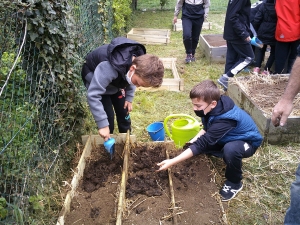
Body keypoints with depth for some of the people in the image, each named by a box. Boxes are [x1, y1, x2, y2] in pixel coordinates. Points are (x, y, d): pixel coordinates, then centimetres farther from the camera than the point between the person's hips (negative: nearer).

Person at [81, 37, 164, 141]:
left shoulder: (139, 60, -24)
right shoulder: (108, 68, -45)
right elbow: (93, 95, -40)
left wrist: (129, 98, -6)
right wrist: (103, 125, -37)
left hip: (115, 81, 5)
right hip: (93, 75, -5)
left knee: (123, 111, 5)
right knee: (108, 115, -11)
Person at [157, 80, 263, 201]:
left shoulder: (225, 119, -39)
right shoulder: (215, 107, -16)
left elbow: (202, 144, -40)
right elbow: (207, 128, 4)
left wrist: (172, 162, -40)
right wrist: (192, 141, -14)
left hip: (247, 142, -7)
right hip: (228, 138, 8)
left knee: (231, 149, -41)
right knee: (195, 144, -8)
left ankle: (234, 183, -11)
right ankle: (228, 158, 13)